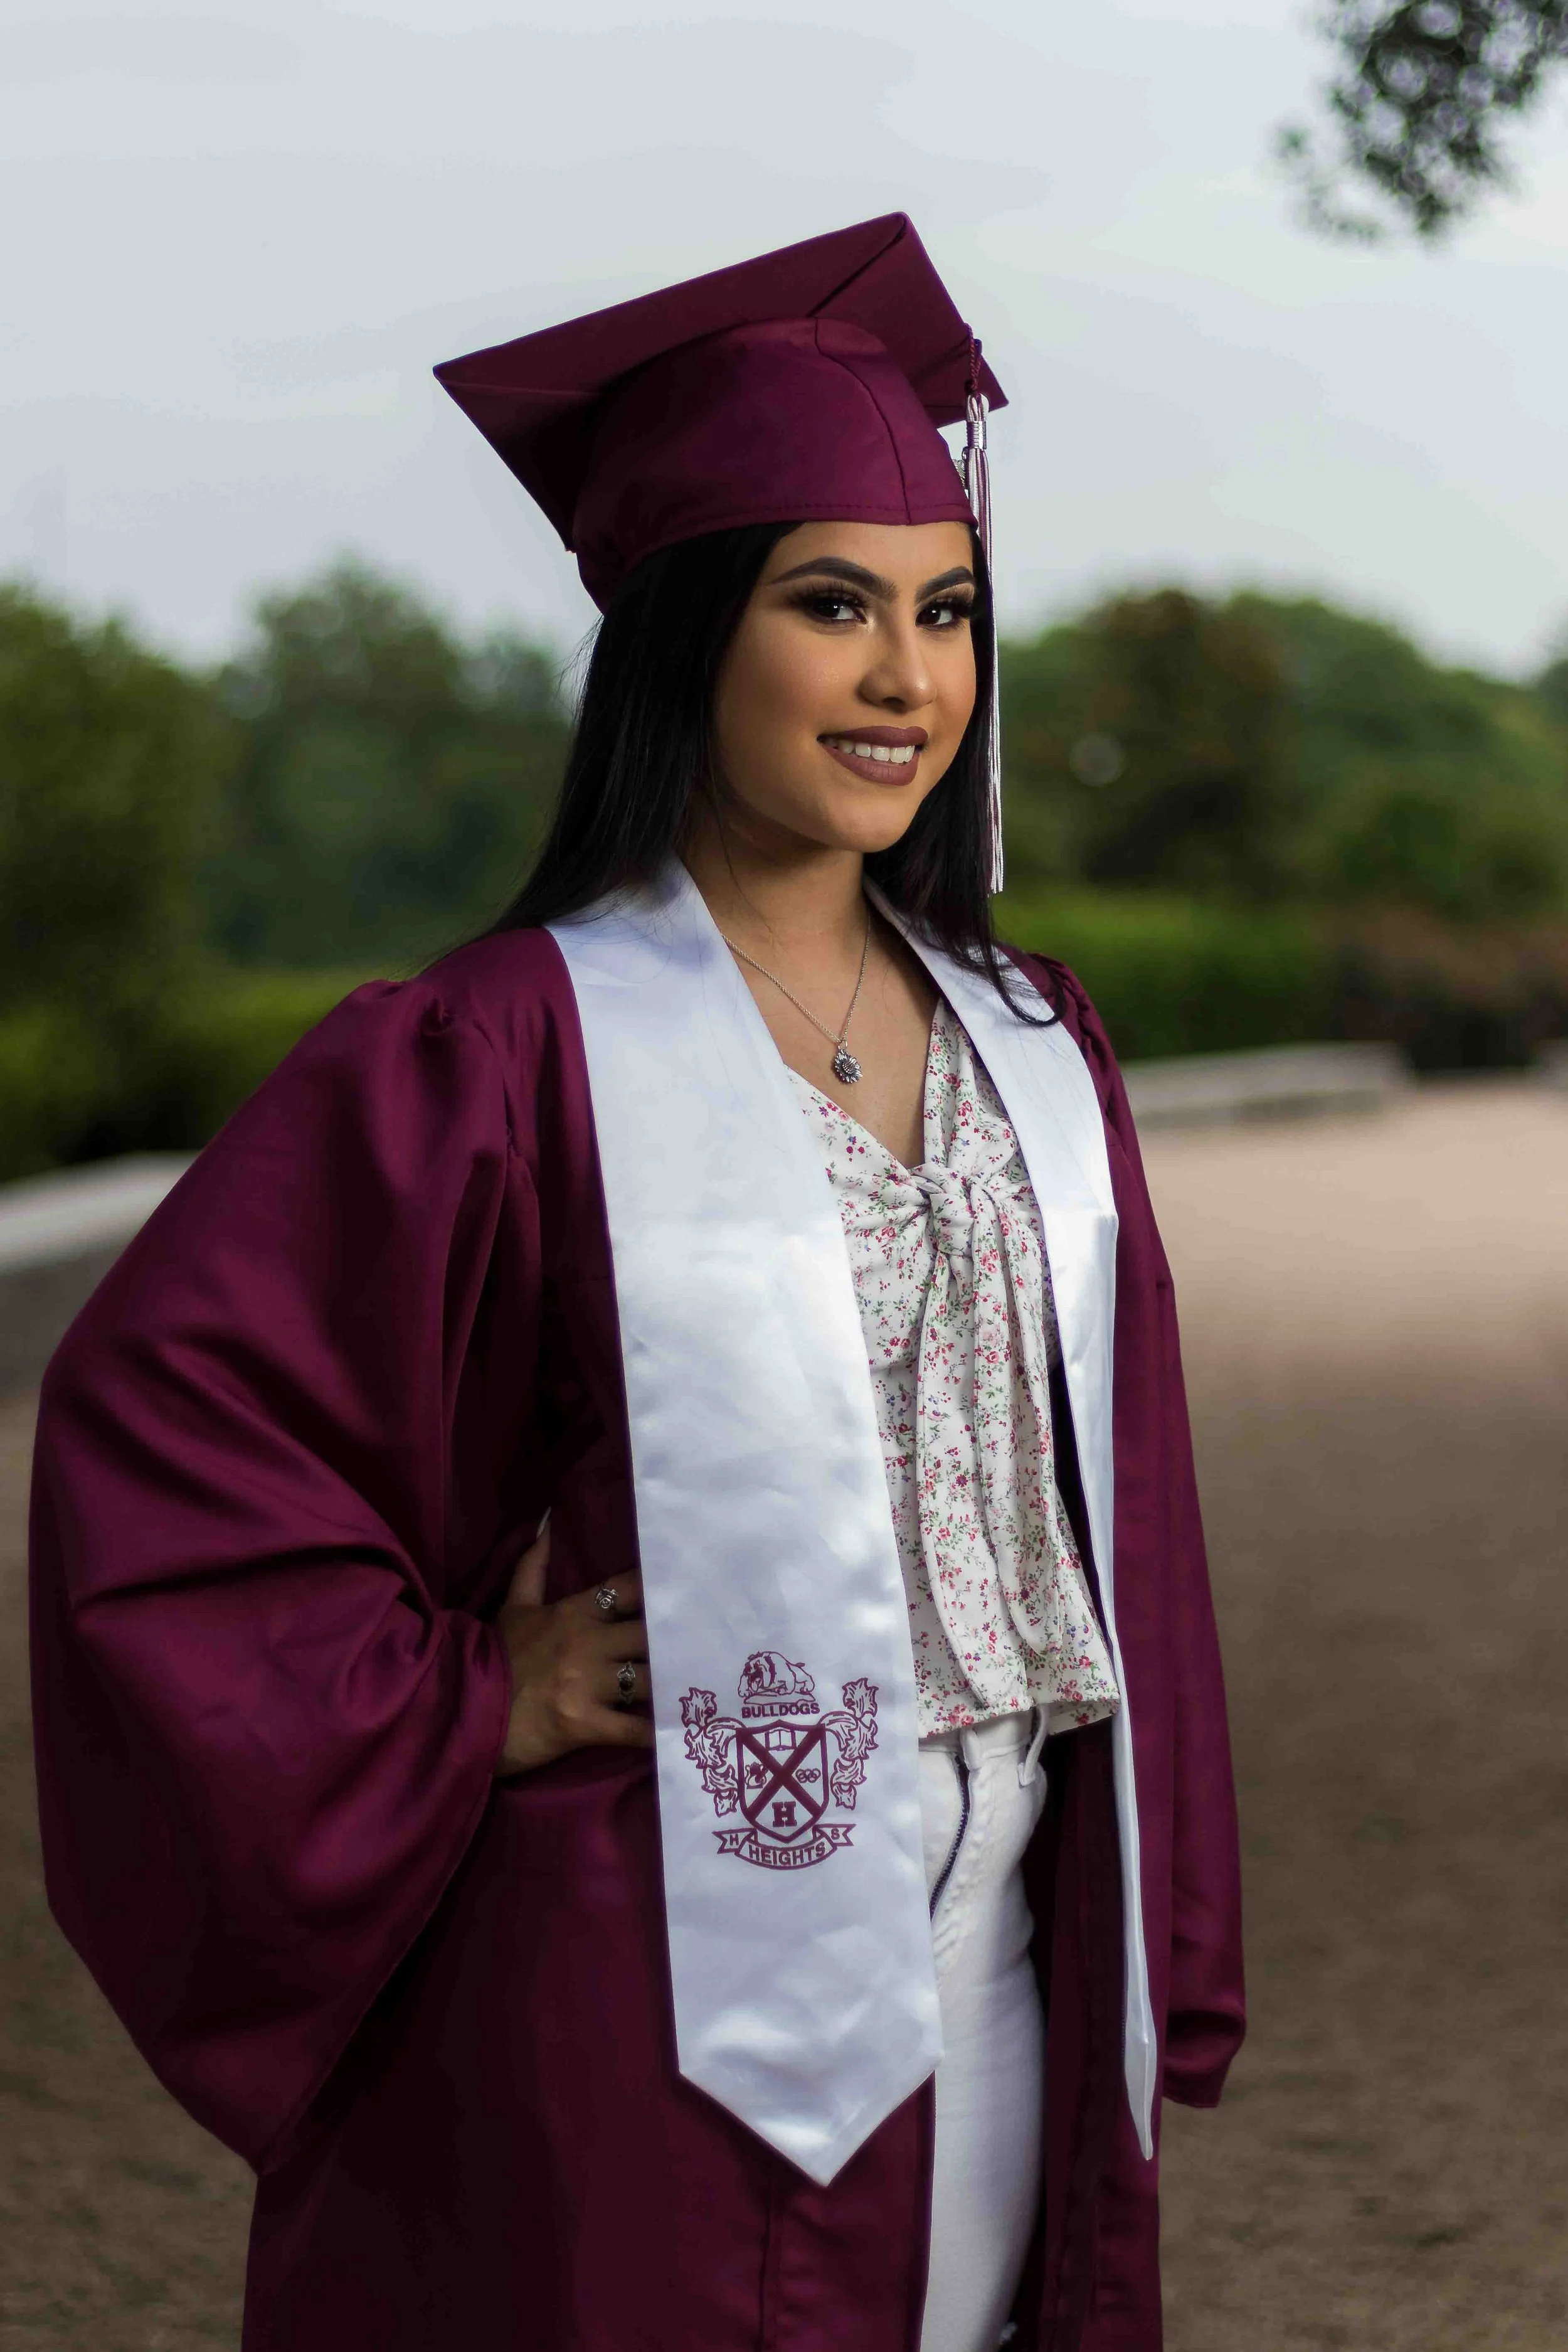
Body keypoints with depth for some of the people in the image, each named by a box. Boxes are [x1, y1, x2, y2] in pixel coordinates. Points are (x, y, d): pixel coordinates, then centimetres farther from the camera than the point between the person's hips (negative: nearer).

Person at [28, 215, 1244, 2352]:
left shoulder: (1036, 1057, 7)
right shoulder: (503, 1056, -11)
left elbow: (1121, 1538, 12)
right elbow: (151, 1431, -13)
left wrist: (1158, 1993, 11)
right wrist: (464, 1711, -12)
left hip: (998, 1991, 6)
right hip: (661, 2004, -5)